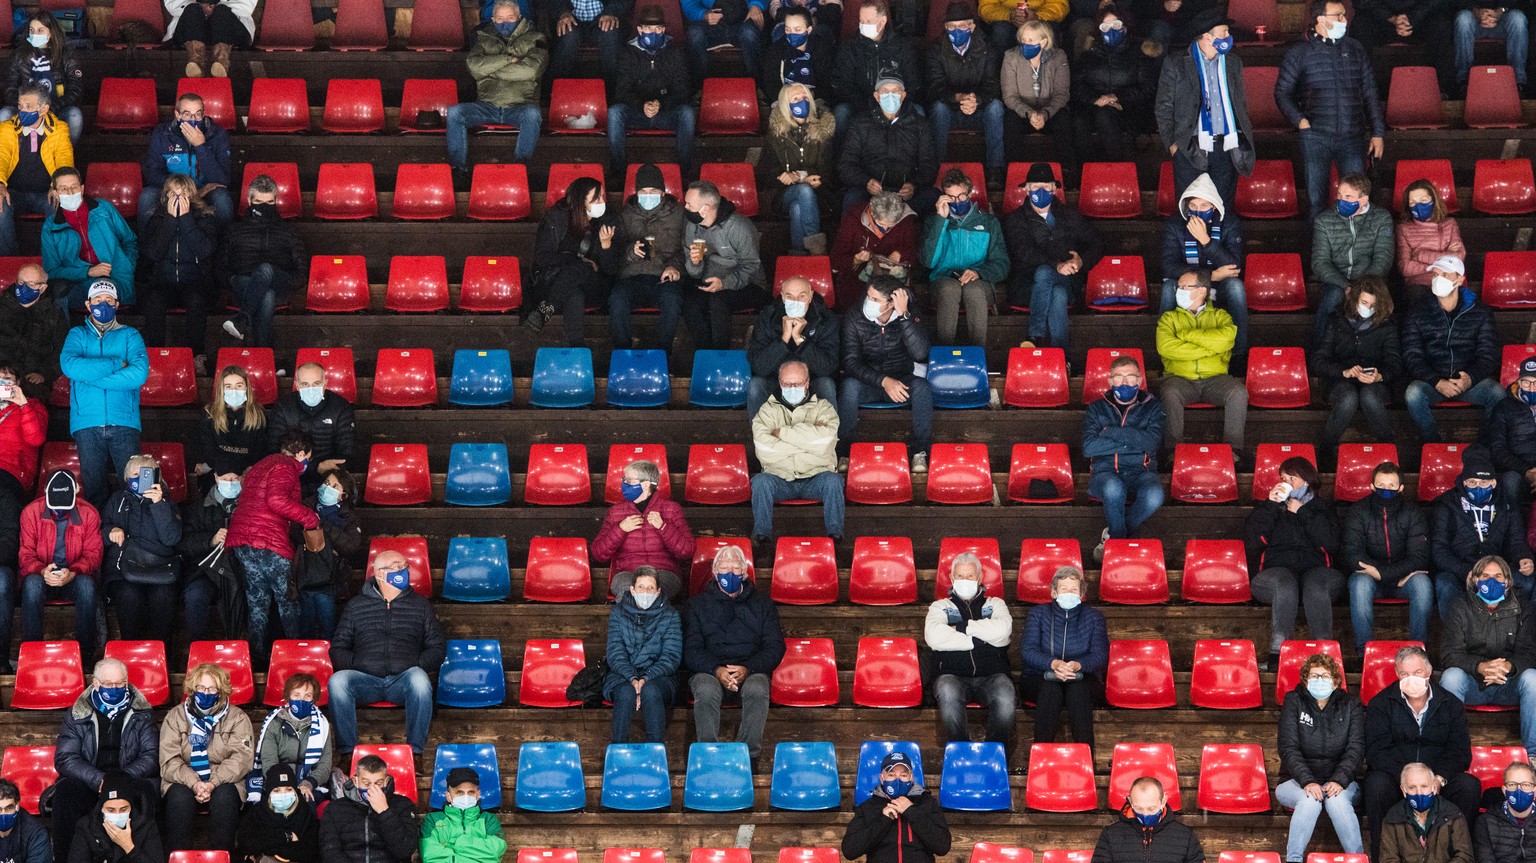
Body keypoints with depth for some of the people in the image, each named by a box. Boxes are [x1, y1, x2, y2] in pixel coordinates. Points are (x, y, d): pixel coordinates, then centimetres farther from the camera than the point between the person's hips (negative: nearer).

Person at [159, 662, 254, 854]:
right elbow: (169, 761, -5)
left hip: (222, 782, 0)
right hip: (184, 781, 0)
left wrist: (213, 783, -24)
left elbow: (241, 758, -8)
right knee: (179, 797, -32)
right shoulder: (175, 717, 7)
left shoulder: (237, 718, 5)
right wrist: (194, 783, -23)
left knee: (224, 797, -33)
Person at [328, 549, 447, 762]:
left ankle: (415, 751, -33)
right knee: (338, 680, -33)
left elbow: (438, 647, 18)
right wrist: (355, 664, -3)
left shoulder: (420, 604, 22)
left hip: (403, 680, 0)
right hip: (365, 679, 0)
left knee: (419, 679, -37)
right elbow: (338, 648, 18)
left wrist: (417, 665, -1)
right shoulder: (357, 605, 20)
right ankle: (347, 750, -30)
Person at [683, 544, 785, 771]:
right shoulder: (698, 603, 16)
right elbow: (691, 649, 4)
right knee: (706, 691, -36)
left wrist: (747, 669, -12)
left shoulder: (762, 603, 18)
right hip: (708, 670, 0)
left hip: (751, 670, 0)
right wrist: (716, 670, -17)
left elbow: (775, 647, 8)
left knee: (757, 690, -36)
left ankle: (749, 756, -32)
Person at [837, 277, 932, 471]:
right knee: (849, 386, -34)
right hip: (867, 382, 0)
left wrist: (903, 316, -30)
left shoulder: (909, 316, -8)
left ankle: (920, 454, -23)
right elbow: (851, 363, -17)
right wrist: (884, 381, -31)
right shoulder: (854, 317, -10)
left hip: (900, 382, 1)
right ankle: (843, 453, -26)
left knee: (922, 386, -31)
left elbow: (920, 354, -23)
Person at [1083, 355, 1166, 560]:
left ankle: (1113, 536, -11)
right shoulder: (1097, 409, 14)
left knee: (1154, 496, -36)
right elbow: (1088, 448, -4)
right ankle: (1120, 537, -13)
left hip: (1141, 472, 1)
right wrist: (1131, 440, -7)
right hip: (1105, 473, -1)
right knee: (1113, 489, -40)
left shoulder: (1153, 407, 13)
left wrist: (1111, 432, -7)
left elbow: (1151, 443, -7)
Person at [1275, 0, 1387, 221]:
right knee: (1316, 200, -1)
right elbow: (1282, 92, 6)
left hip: (1352, 137, 2)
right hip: (1316, 138, -2)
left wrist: (1378, 133, 9)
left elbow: (1370, 93, 15)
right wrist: (1299, 120, -10)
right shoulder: (1300, 52, 4)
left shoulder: (1355, 49, 13)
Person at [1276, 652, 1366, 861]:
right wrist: (1307, 782, -24)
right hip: (1298, 781, -1)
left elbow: (1356, 748, -6)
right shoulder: (1293, 702, 0)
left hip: (1339, 782, 1)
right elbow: (1289, 748, -8)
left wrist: (1339, 781, -23)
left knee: (1337, 800, -34)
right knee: (1310, 800, -35)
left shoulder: (1351, 705, 3)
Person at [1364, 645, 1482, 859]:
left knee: (1470, 786, -27)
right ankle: (1381, 854, -24)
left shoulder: (1451, 705, 8)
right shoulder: (1381, 704, 3)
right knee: (1376, 785, -35)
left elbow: (1460, 752, 1)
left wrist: (1439, 778, -20)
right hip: (1394, 777, -2)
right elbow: (1376, 752, -8)